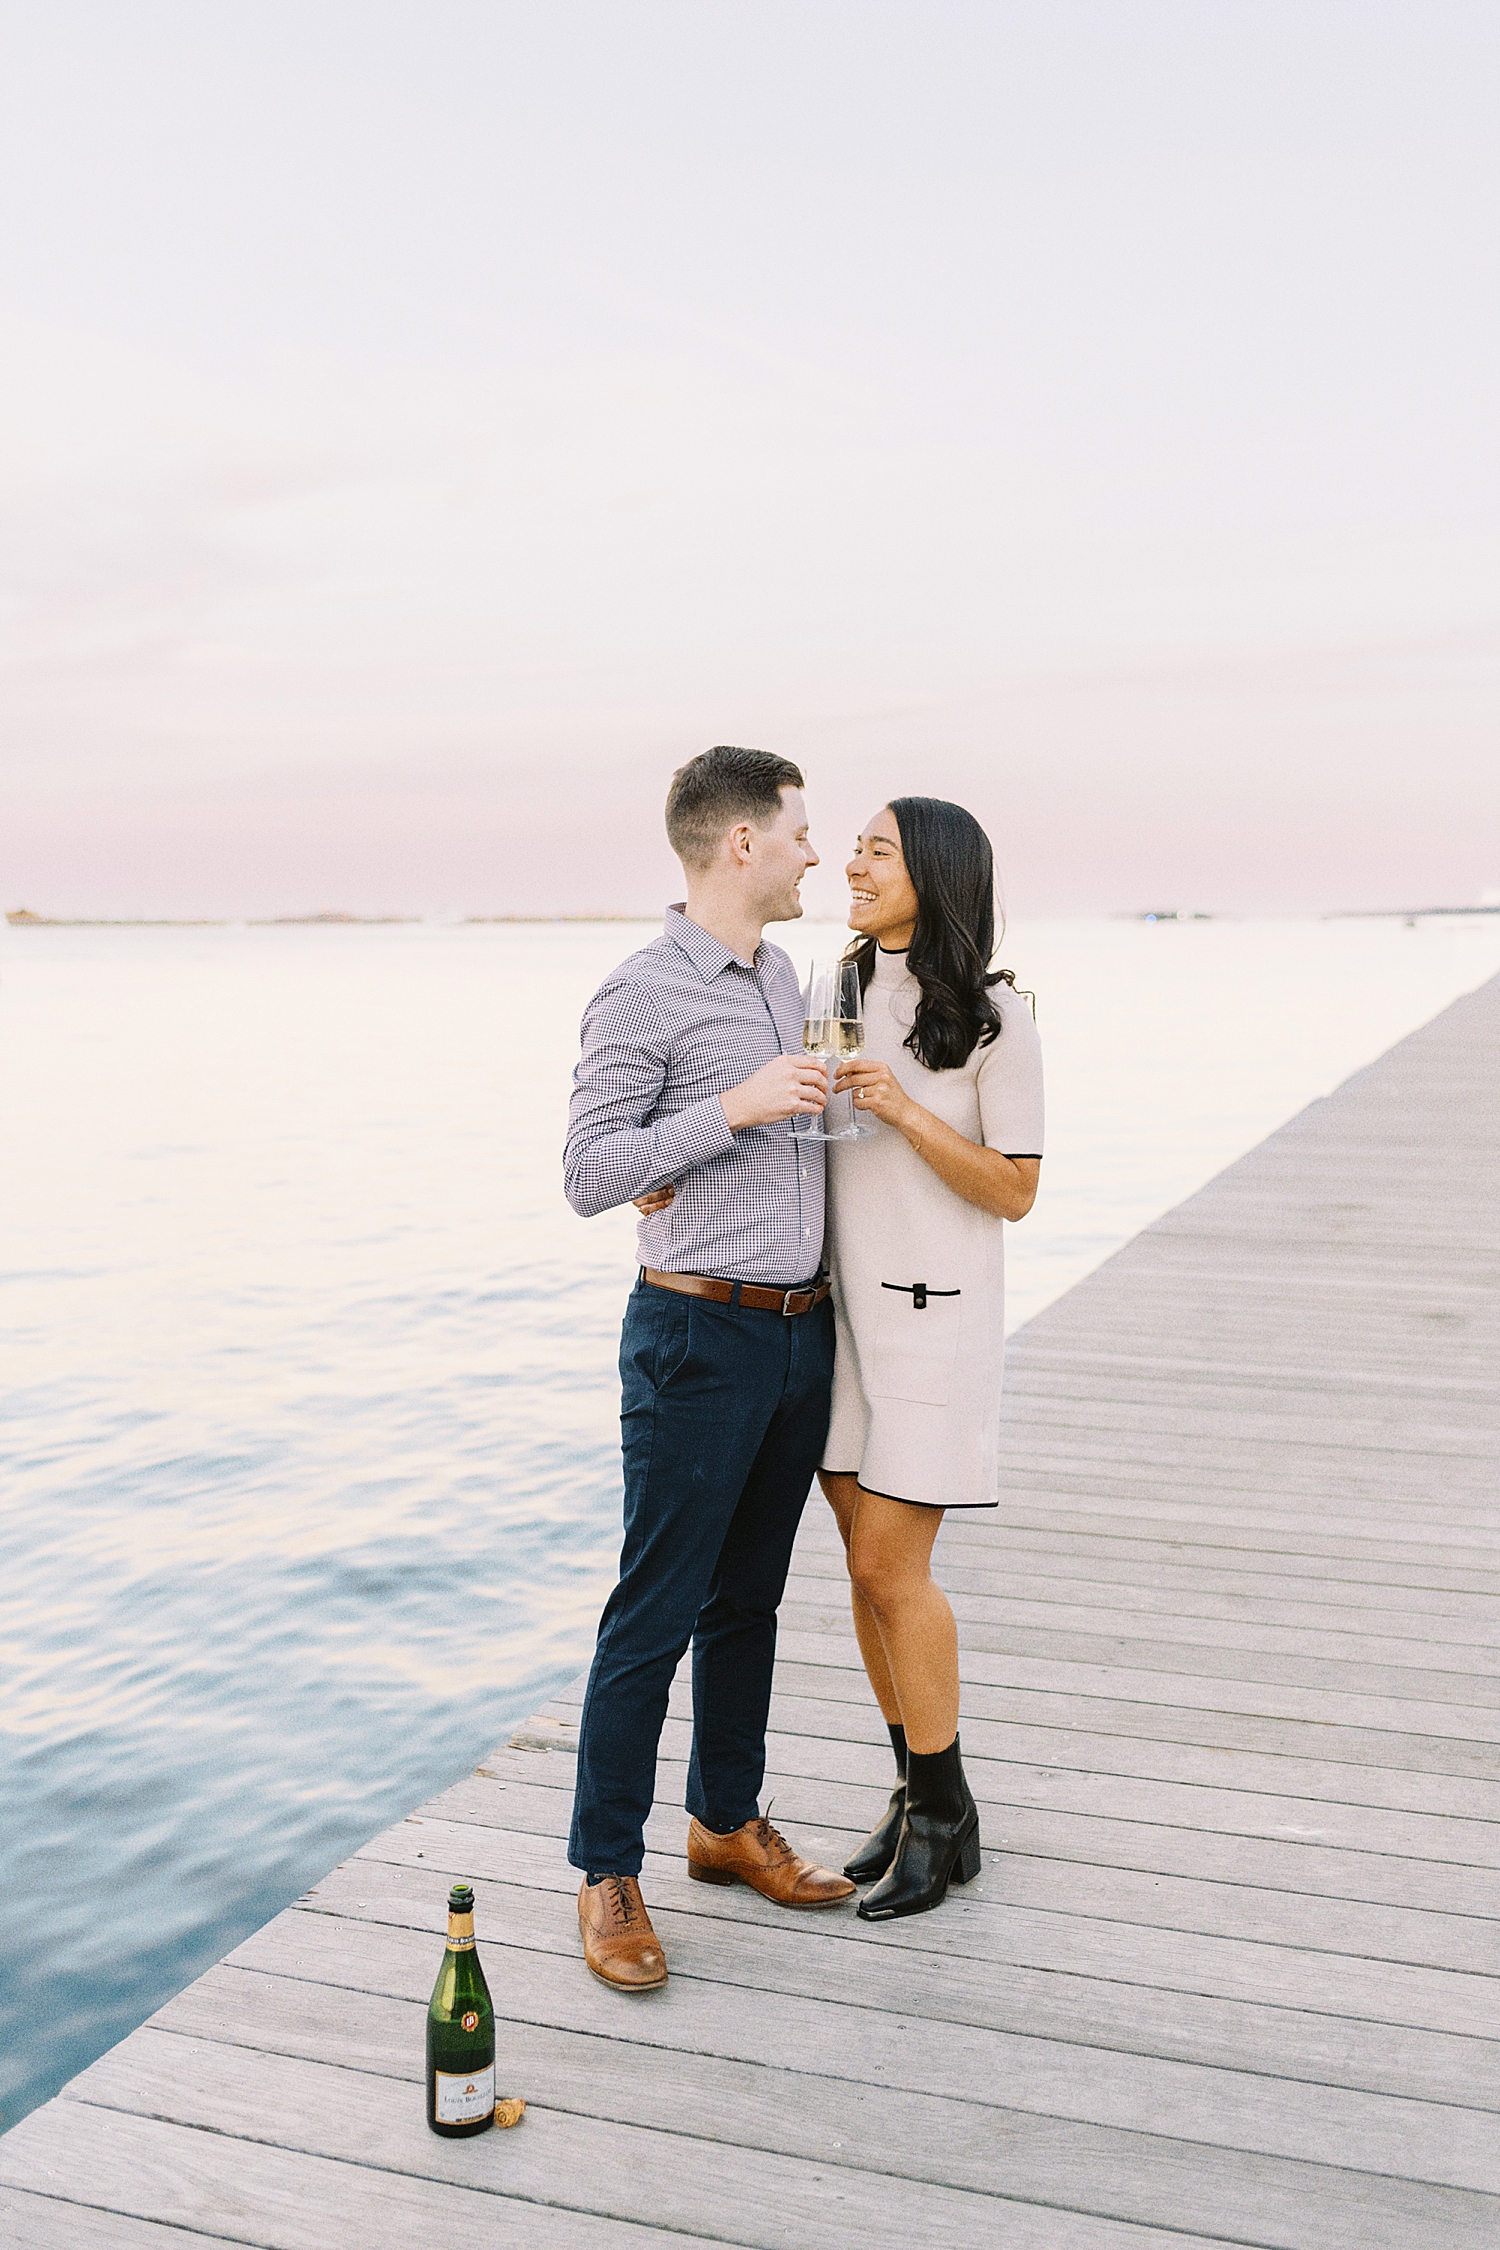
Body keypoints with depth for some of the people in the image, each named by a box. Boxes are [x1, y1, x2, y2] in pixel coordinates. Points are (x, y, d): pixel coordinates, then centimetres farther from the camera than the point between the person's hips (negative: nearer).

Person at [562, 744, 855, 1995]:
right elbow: (589, 1176, -16)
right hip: (700, 1338, -8)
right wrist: (734, 1106, -21)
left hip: (802, 1333, 8)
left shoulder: (781, 975, 12)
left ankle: (728, 1822, 31)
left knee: (750, 1596, 17)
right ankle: (609, 1873, 13)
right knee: (657, 1611, 0)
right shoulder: (642, 997, -13)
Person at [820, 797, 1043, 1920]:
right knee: (871, 1566, 10)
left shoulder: (993, 1018, -10)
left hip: (934, 1313, -6)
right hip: (837, 1307, 6)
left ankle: (947, 1820, 13)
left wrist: (903, 1111, -21)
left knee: (889, 1568, -5)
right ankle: (921, 1792, 26)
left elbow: (1015, 1192, -10)